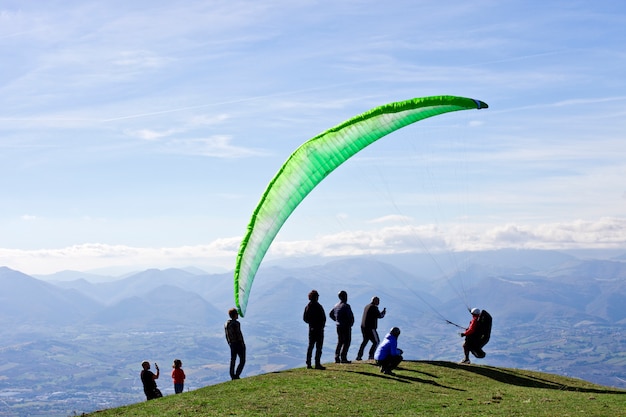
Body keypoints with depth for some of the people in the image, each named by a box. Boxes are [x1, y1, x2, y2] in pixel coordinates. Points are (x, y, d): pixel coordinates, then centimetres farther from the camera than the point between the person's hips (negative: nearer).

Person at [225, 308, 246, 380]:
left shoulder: (226, 324, 6)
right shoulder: (236, 323, -18)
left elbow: (226, 335, 11)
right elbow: (239, 335, -19)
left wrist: (230, 344, 19)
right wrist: (243, 344, -11)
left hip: (232, 344, 7)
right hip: (239, 343, -7)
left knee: (233, 360, 12)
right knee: (242, 361, 1)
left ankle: (232, 377, 14)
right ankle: (237, 375, -7)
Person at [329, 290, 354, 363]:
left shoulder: (336, 305, 8)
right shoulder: (346, 306, -16)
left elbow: (330, 314, 18)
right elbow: (351, 316, -19)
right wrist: (351, 323, -2)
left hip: (338, 326, 7)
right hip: (346, 326, -7)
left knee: (339, 342, 15)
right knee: (346, 342, -2)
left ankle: (337, 358, 13)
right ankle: (343, 358, -7)